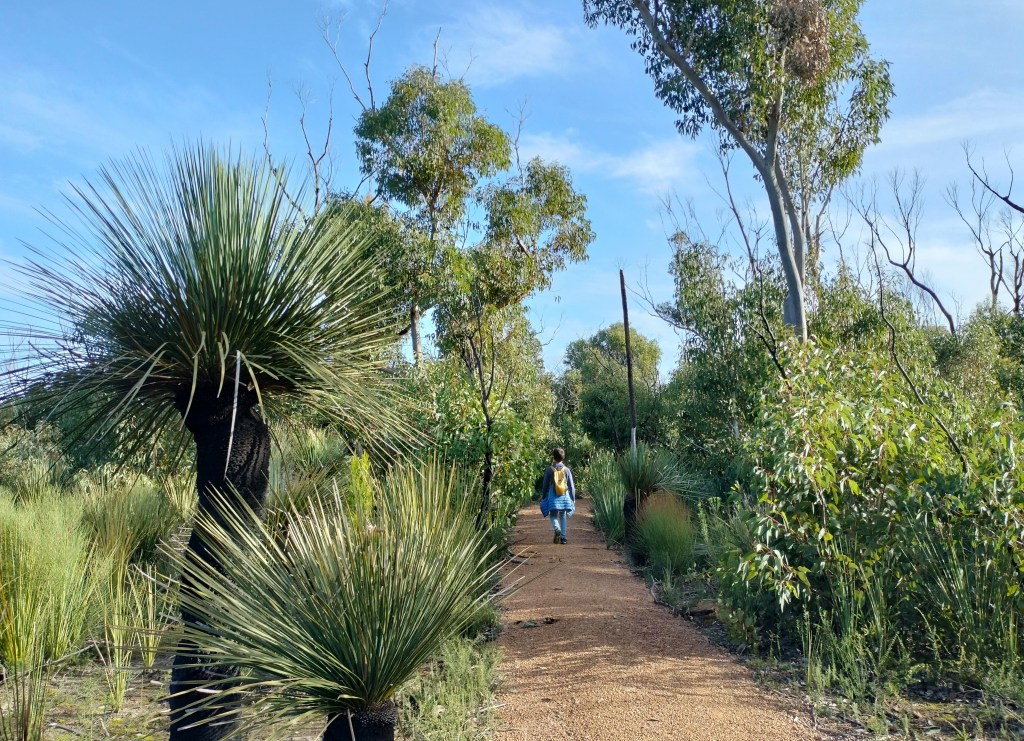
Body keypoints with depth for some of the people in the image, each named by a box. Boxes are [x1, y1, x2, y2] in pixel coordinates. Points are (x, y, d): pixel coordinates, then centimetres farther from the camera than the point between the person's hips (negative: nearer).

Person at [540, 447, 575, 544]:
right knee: (563, 517, 12)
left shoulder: (549, 470, -4)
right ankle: (563, 537, 9)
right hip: (565, 498, 2)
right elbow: (571, 486, 4)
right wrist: (573, 499, 14)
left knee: (553, 516, 7)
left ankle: (557, 530, -21)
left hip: (553, 498, -2)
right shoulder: (566, 470, -1)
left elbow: (545, 485, 2)